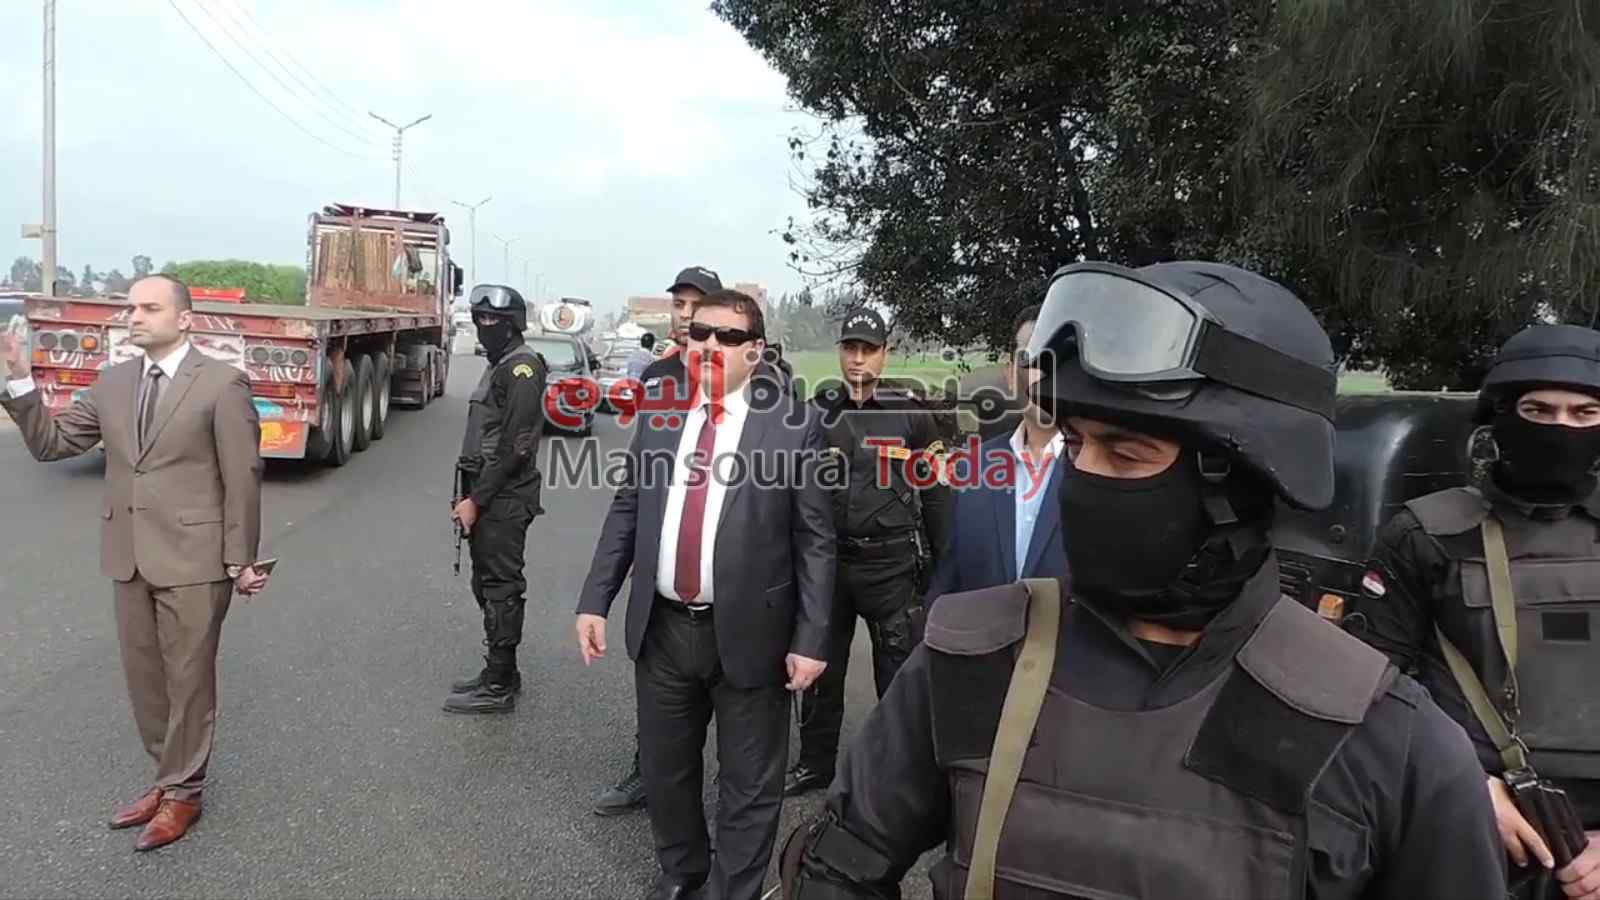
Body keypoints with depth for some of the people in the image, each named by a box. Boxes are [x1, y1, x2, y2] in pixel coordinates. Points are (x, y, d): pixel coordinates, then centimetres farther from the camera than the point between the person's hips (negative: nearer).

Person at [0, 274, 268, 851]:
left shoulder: (222, 384, -9)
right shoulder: (111, 383, 9)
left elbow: (242, 478, -9)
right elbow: (50, 443, 10)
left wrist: (241, 561, -9)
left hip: (192, 559, -6)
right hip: (128, 559, 6)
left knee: (187, 680, 6)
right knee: (144, 679, 16)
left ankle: (181, 792, 22)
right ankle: (171, 775, 33)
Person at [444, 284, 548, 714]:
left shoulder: (522, 367, -13)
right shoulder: (499, 366, 17)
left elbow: (515, 446, -20)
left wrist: (477, 499, -18)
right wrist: (466, 493, 14)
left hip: (504, 500, -10)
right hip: (487, 497, 10)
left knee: (501, 589, -3)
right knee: (488, 585, 15)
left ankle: (498, 687, 5)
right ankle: (499, 673, 26)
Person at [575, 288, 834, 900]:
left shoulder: (793, 425, -8)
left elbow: (815, 540, -7)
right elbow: (626, 511, 9)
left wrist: (811, 639, -11)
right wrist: (595, 600, 3)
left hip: (748, 634, -4)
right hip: (663, 628, 4)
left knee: (748, 783, 10)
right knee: (664, 767, 21)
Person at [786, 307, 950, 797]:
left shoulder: (911, 414, -2)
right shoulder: (816, 412, 3)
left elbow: (934, 493, 1)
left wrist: (944, 566, 0)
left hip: (891, 564, -2)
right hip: (826, 559, 3)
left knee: (899, 670, 6)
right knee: (820, 667, 14)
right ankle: (815, 761, 31)